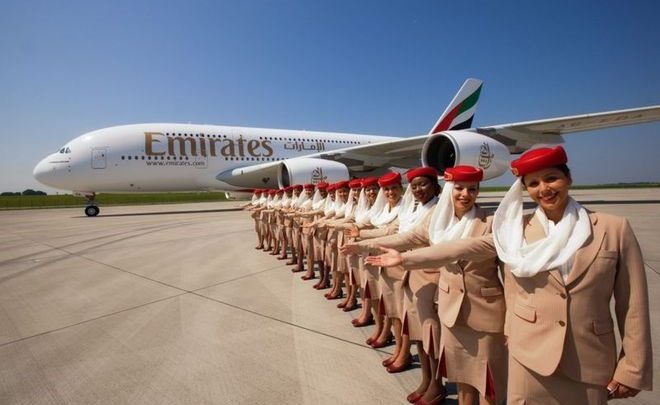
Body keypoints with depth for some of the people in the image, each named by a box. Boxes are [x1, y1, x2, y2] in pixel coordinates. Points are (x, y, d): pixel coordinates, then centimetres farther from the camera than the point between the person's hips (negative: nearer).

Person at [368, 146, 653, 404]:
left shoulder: (615, 229, -5)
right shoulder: (518, 229, -2)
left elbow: (633, 306, -2)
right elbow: (464, 248, -5)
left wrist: (632, 369, -1)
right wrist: (406, 258, -8)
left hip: (591, 362, 0)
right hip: (530, 354, 1)